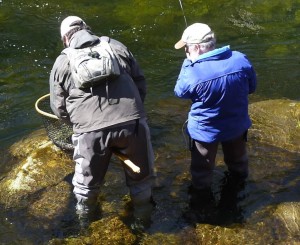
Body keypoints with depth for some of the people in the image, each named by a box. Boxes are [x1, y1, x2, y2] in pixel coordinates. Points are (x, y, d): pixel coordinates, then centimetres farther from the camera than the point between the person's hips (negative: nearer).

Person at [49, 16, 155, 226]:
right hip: (132, 122, 1)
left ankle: (86, 215, 48)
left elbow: (59, 108, 14)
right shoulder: (117, 47, 15)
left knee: (87, 181, 24)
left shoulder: (62, 62, 12)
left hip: (91, 130, -1)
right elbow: (140, 83, 16)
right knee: (140, 175, 25)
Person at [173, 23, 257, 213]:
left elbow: (180, 92, -9)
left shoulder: (193, 73, -31)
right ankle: (239, 175, 60)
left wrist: (187, 64, -5)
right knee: (237, 156, 34)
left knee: (202, 167, 23)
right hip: (237, 124, 4)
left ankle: (202, 191, 43)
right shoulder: (241, 59, -18)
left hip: (205, 130, -4)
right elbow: (252, 87, -1)